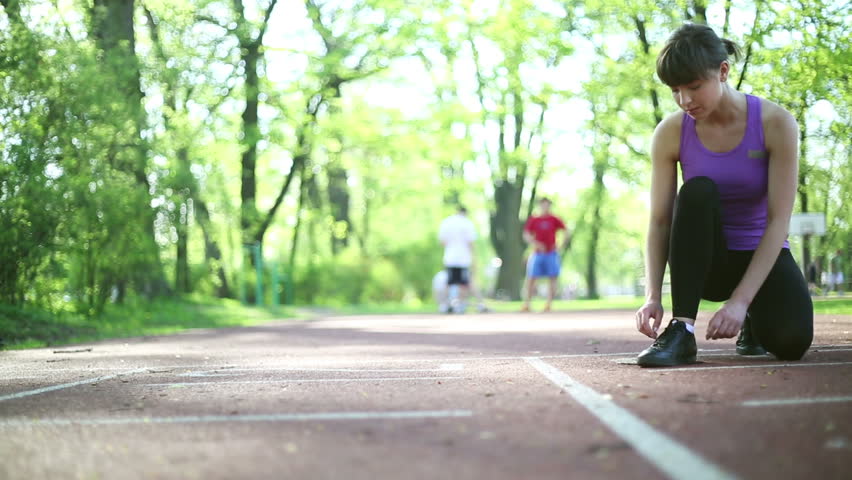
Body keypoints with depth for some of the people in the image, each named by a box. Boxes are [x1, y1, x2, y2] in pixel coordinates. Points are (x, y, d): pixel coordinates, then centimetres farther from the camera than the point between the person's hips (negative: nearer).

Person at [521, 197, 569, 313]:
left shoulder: (554, 220, 4)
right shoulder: (533, 220, 4)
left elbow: (566, 232, 8)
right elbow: (526, 235, 1)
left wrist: (560, 245, -4)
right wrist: (535, 244, -14)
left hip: (551, 253, 0)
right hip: (537, 253, 0)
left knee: (552, 279, -3)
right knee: (531, 278, -3)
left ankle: (549, 304, 4)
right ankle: (527, 304, 3)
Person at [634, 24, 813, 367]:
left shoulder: (775, 123, -18)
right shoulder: (671, 133, -13)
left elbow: (778, 219, -21)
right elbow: (659, 222, -12)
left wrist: (740, 300, -30)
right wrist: (653, 296, -28)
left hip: (761, 255, 0)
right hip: (703, 260, 0)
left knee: (791, 339, -28)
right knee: (698, 191, -31)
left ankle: (753, 319, 11)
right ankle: (682, 330, -31)